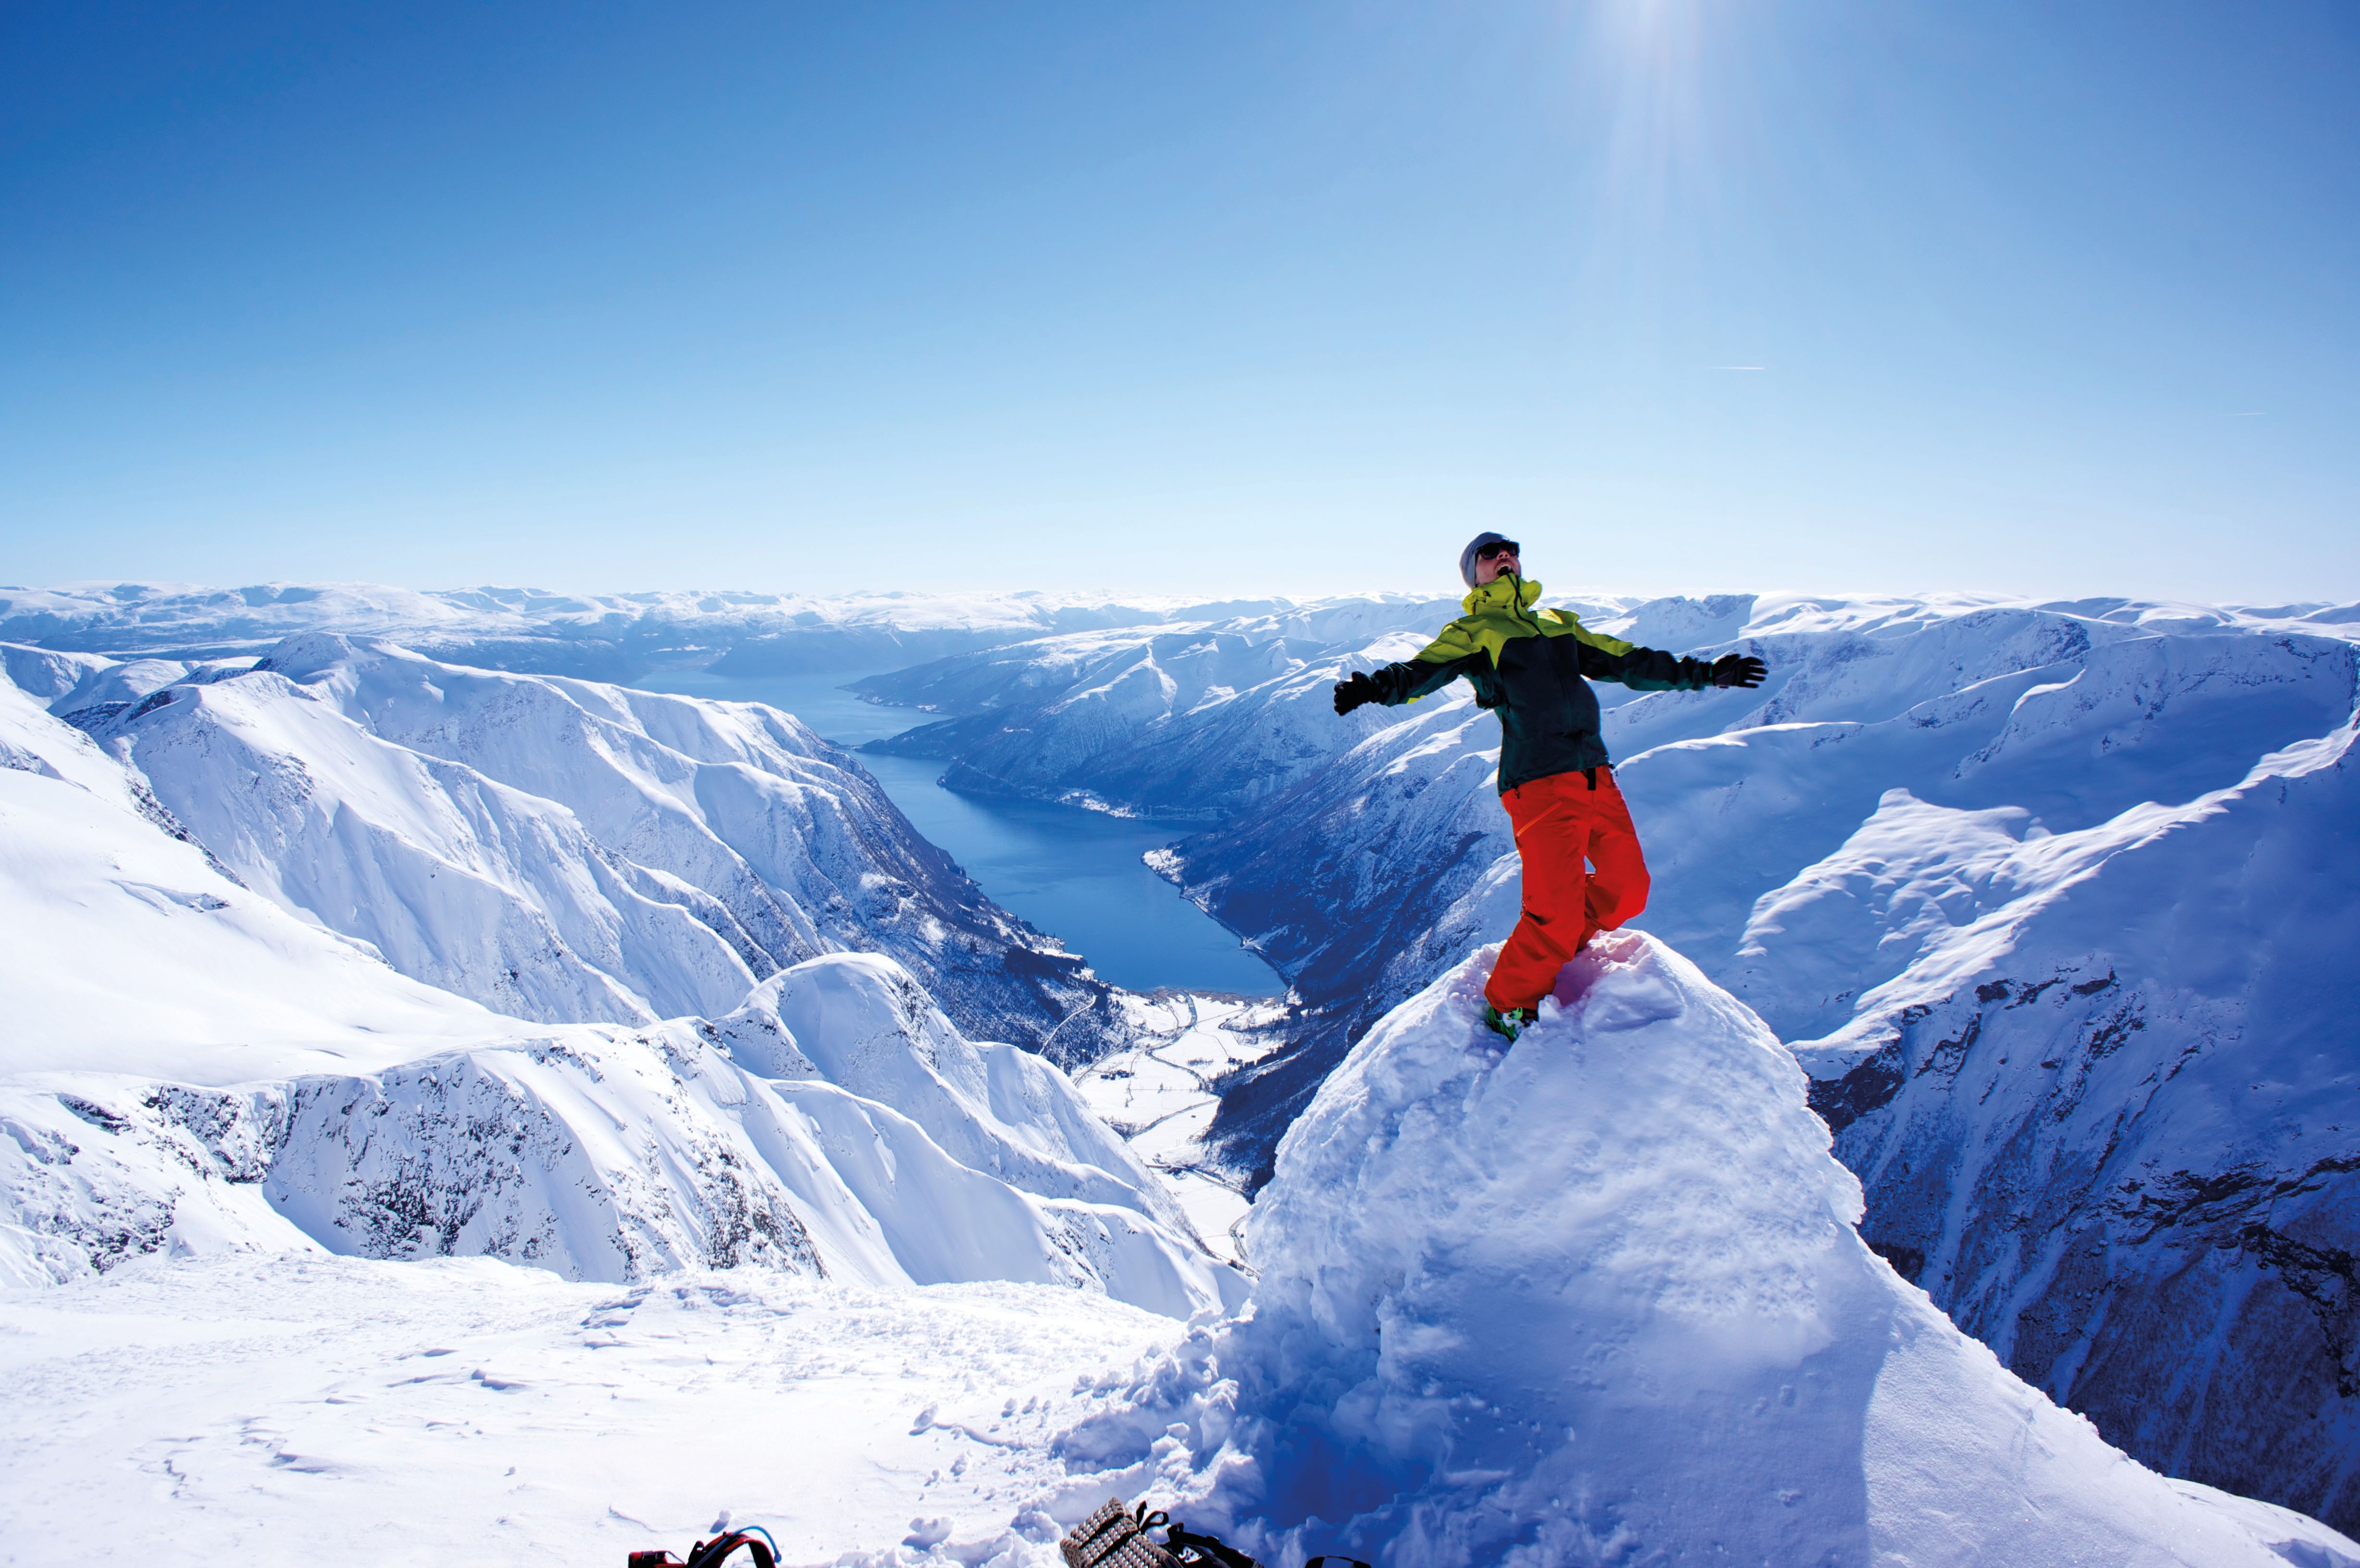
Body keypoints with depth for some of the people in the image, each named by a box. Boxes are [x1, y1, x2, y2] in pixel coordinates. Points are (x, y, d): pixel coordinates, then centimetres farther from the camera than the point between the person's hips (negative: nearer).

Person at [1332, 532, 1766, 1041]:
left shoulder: (1560, 623, 25)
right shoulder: (1472, 632, 7)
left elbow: (1628, 662, 30)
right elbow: (1423, 671, -10)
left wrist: (1705, 672, 31)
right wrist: (1375, 687, -31)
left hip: (1594, 773, 7)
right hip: (1540, 783, -7)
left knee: (1628, 889, 8)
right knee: (1556, 914, -9)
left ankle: (1555, 948, 33)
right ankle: (1508, 1007, 15)